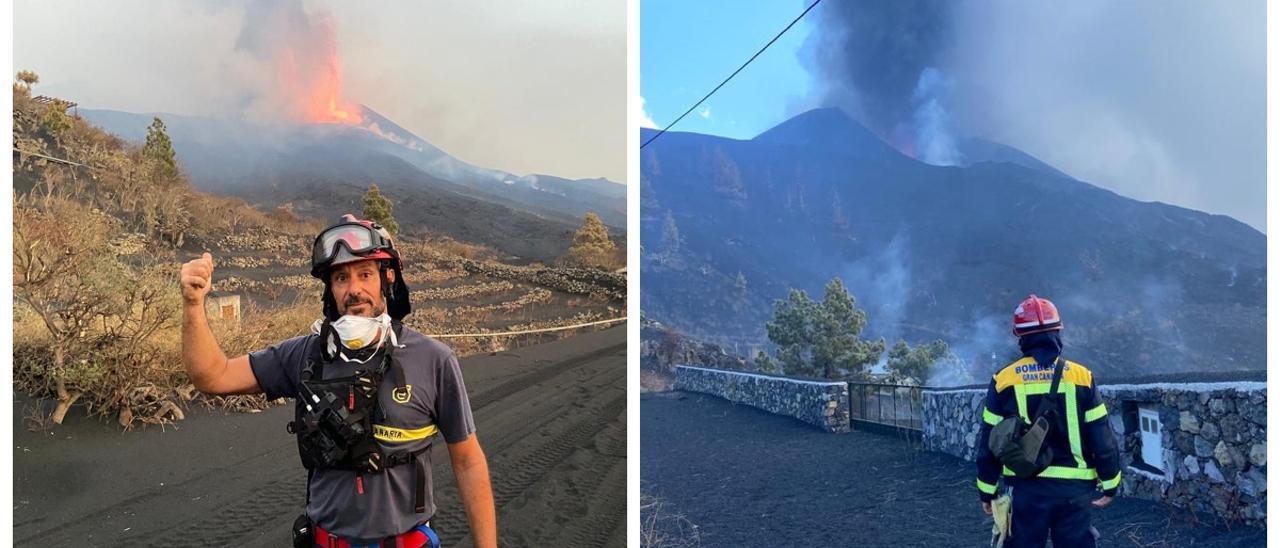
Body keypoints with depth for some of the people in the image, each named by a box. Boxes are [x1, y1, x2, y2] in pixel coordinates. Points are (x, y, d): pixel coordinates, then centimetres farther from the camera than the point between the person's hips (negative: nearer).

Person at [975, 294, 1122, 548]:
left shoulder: (1004, 380, -5)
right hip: (1074, 488, 0)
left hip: (1026, 488, 0)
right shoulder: (1081, 376, -4)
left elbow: (990, 442, -1)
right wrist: (1110, 484, 11)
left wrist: (987, 491, 9)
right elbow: (1102, 439, -2)